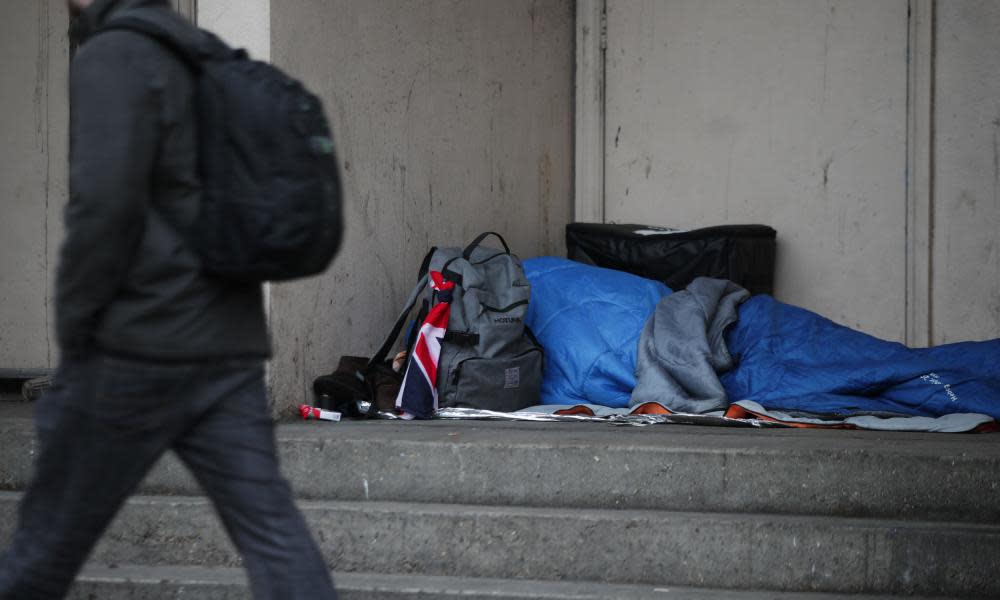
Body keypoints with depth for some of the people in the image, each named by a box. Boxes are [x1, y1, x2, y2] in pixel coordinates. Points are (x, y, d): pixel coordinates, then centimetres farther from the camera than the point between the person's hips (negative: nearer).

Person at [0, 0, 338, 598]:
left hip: (141, 346, -8)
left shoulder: (113, 57, -8)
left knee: (52, 533, 5)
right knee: (271, 526, -1)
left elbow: (104, 203, -19)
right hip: (232, 346, 8)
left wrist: (73, 330, -10)